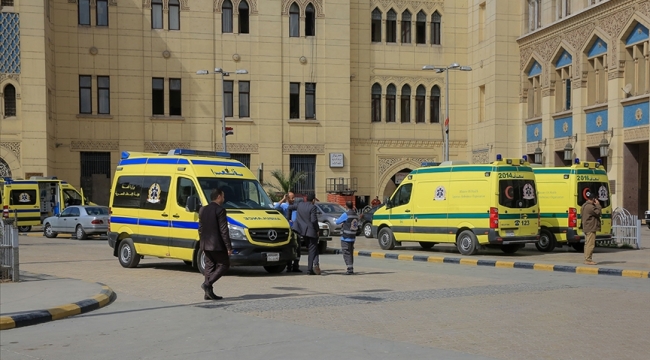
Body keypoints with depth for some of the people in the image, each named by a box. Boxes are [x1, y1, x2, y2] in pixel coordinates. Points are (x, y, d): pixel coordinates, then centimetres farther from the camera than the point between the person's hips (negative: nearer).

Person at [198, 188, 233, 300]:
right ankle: (207, 284, -10)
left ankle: (208, 293, 10)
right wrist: (229, 247, -14)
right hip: (217, 244, -8)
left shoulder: (202, 210, 11)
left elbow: (200, 228, 15)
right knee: (224, 264, 4)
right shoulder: (220, 210, -13)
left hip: (205, 245, 8)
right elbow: (224, 230, -16)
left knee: (209, 266, 12)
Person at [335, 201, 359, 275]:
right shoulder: (356, 215, 8)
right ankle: (351, 269, 17)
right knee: (351, 253, 14)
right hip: (353, 237, 7)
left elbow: (337, 222, -5)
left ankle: (350, 268, -14)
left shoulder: (346, 214, -15)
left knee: (346, 253, -6)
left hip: (346, 237, -7)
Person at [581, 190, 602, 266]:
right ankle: (588, 260, -11)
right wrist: (598, 205, -6)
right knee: (590, 244, -10)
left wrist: (596, 206, 13)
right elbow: (598, 213, -16)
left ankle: (587, 259, 17)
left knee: (587, 244, 13)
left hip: (586, 228, 11)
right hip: (591, 228, -11)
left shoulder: (585, 205, 17)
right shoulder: (590, 207, -18)